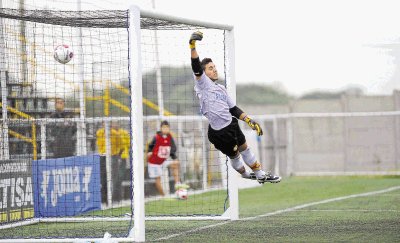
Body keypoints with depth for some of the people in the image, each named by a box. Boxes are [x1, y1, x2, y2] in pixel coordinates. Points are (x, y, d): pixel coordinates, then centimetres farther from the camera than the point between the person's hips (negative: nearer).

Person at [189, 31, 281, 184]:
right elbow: (196, 67, -26)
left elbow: (233, 109, 17)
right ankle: (245, 175, 25)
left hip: (231, 124, 8)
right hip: (220, 132, -8)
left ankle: (260, 175, 38)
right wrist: (193, 45, -39)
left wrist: (250, 121, 8)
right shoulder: (203, 83, -9)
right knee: (234, 155, 5)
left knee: (244, 148, 20)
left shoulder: (221, 88, 15)